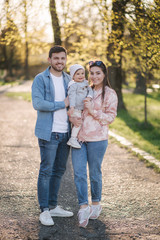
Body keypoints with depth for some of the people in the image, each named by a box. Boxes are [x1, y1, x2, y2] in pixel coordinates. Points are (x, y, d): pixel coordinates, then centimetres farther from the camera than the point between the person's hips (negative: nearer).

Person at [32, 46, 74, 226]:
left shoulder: (68, 80, 13)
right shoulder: (40, 79, -5)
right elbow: (37, 103, -18)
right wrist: (62, 104, -12)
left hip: (65, 132, 6)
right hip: (49, 133, -6)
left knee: (59, 170, 12)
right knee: (46, 171, -3)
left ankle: (53, 206, 22)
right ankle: (44, 211, 4)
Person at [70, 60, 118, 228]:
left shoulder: (110, 94, 0)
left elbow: (110, 117, -4)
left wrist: (93, 111, -17)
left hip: (97, 139, -3)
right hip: (78, 137, 4)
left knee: (94, 173, 8)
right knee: (79, 173, -4)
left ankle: (96, 204, 27)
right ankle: (84, 207, 0)